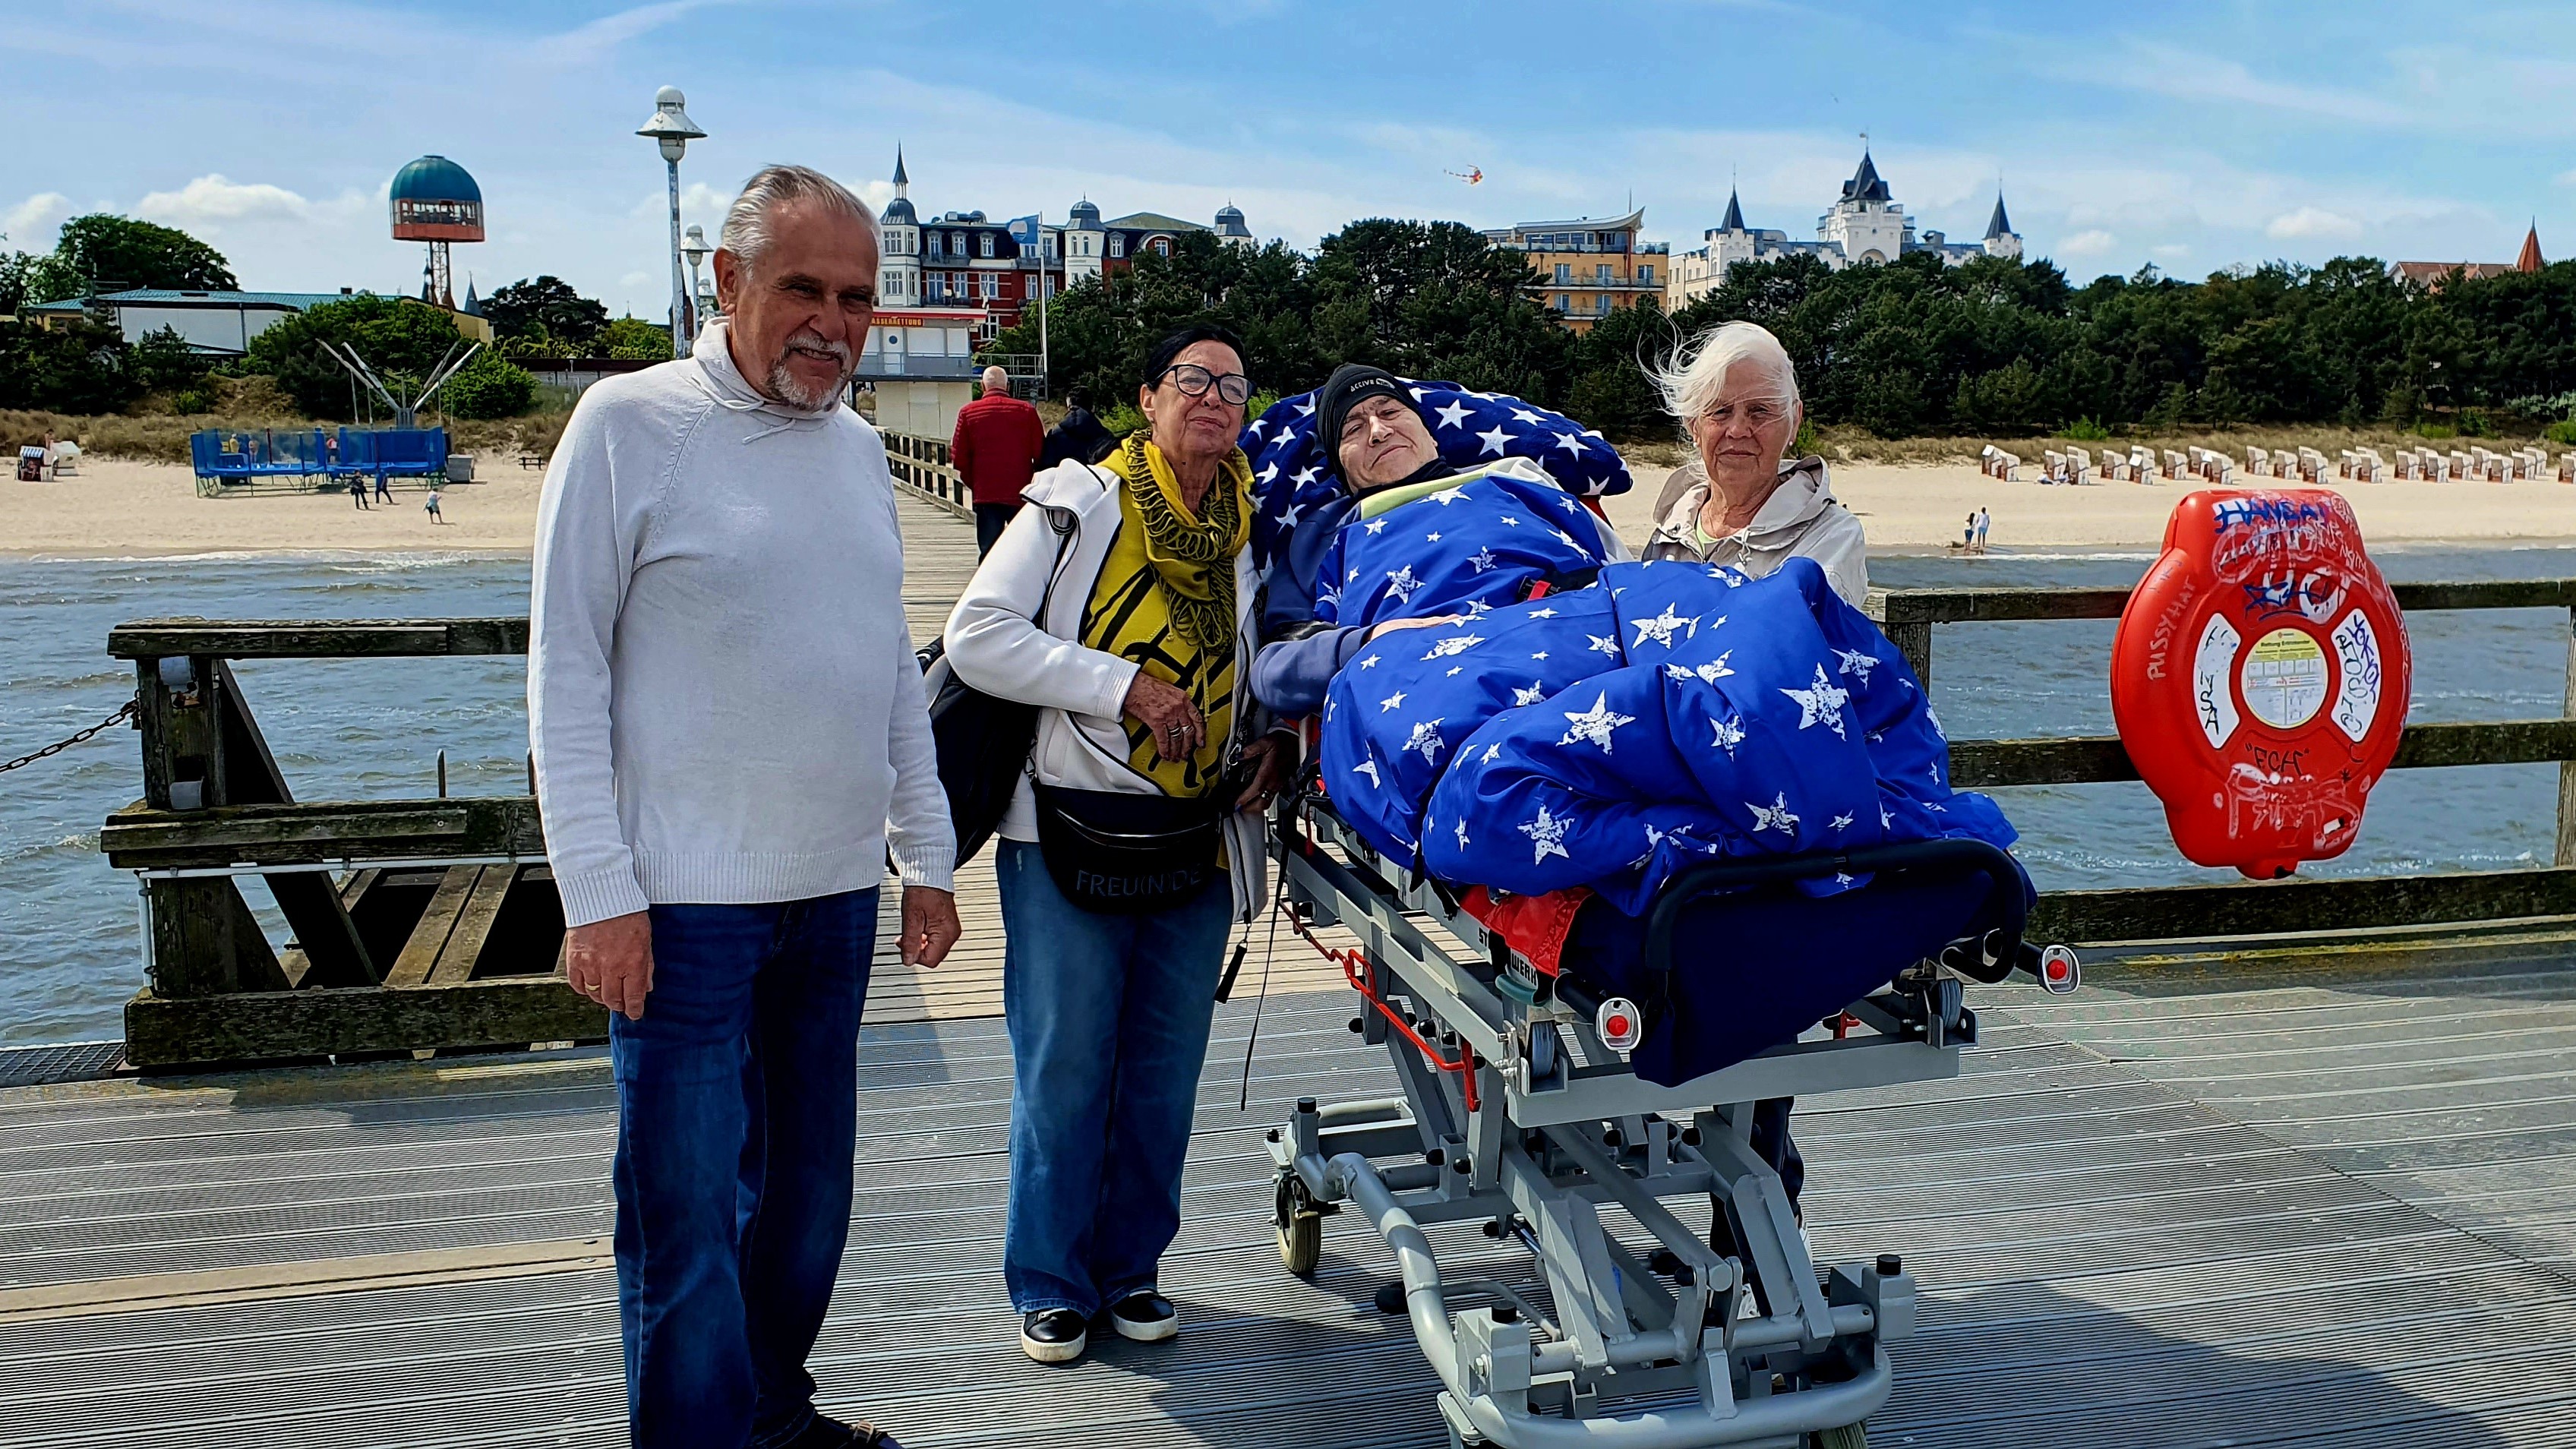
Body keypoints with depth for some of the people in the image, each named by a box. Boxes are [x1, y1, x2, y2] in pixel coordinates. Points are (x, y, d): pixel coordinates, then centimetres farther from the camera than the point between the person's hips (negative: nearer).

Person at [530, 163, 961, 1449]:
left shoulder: (858, 447, 11)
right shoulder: (632, 424, -7)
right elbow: (566, 673, -8)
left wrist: (928, 857, 16)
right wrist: (598, 892, -13)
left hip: (837, 888, 6)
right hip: (687, 899, -6)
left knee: (808, 1183, 16)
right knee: (687, 1208, 1)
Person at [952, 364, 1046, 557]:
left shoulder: (968, 413, 1)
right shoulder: (1027, 411, -1)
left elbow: (959, 458, 0)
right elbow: (1041, 454, -1)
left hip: (985, 494, 0)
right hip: (1021, 494, 0)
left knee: (988, 551, 3)